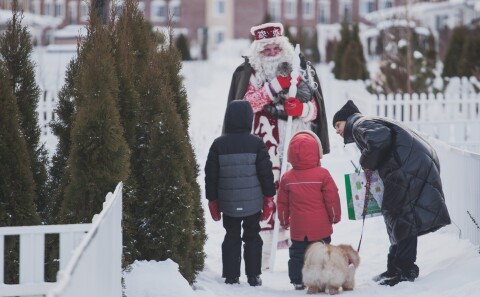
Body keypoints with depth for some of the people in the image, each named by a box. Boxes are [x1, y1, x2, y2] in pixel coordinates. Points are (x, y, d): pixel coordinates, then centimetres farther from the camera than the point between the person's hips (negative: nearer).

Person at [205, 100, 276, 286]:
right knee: (252, 237, 11)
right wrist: (269, 198, 5)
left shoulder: (218, 144, -4)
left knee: (232, 237, 10)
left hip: (229, 203, 1)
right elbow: (266, 173, -5)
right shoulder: (256, 143, -7)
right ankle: (253, 276, 9)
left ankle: (231, 277, 8)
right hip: (253, 203, -1)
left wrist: (212, 200, 12)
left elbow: (211, 175, 1)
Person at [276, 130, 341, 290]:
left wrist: (284, 220, 21)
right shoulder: (322, 174, -11)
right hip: (320, 227, -2)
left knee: (297, 253, 12)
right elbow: (332, 198, -8)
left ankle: (297, 281, 13)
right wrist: (335, 216, 7)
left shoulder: (287, 177, -1)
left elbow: (282, 202, 6)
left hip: (298, 227, 2)